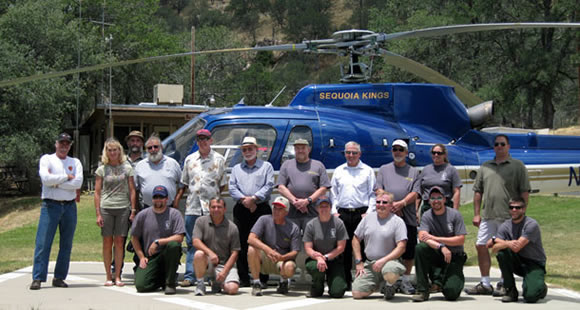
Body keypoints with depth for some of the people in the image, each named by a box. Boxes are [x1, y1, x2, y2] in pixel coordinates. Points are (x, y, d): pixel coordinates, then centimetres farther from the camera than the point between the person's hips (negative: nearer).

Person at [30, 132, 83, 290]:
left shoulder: (75, 162, 12)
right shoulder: (47, 159, 6)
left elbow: (78, 183, -5)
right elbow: (46, 178, -13)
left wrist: (56, 182, -9)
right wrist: (67, 177, -7)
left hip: (69, 206, 3)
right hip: (50, 205, -3)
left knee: (66, 245, 5)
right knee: (42, 243, -8)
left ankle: (59, 277, 12)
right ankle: (37, 278, -7)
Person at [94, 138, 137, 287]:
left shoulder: (127, 168, 8)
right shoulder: (102, 170, 6)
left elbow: (132, 190, 7)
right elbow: (97, 193, 5)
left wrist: (133, 210, 0)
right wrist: (98, 214, -3)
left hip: (123, 208, 0)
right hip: (106, 208, 0)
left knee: (119, 242, 0)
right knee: (107, 242, 1)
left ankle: (117, 276, 5)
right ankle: (108, 276, 6)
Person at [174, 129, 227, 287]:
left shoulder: (219, 159, 8)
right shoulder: (190, 159, 15)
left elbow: (222, 185, 8)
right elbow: (184, 183, 17)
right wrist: (176, 199, 8)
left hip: (212, 207, -2)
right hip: (192, 207, 2)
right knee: (192, 243, 1)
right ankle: (190, 276, 2)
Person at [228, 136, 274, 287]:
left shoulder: (266, 166, 12)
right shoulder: (236, 168, 21)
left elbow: (269, 186, -1)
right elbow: (232, 187, 9)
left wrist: (254, 198, -13)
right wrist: (244, 199, -9)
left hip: (261, 208, -3)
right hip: (241, 209, 3)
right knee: (242, 243, -1)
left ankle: (262, 278, -6)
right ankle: (243, 278, 2)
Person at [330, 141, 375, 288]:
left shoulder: (367, 171, 7)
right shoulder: (338, 171, 15)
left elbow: (372, 193, 4)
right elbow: (333, 193, 16)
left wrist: (369, 212, -6)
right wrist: (334, 211, 5)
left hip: (361, 213, -3)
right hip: (342, 213, 3)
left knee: (362, 247, -6)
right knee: (344, 248, 1)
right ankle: (346, 280, 7)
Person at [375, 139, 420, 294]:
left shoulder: (413, 172, 13)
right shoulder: (384, 169, 14)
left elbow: (415, 193, 2)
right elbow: (379, 191, 5)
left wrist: (401, 203, -14)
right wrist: (390, 205, -9)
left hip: (408, 217, 0)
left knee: (409, 250, 0)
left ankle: (406, 281, 8)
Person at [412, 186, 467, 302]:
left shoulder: (454, 214, -5)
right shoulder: (426, 216, -1)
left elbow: (461, 240, -11)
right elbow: (422, 237, -17)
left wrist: (435, 238, -16)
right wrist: (441, 247, -32)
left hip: (454, 257, -2)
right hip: (436, 255, 2)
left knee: (451, 293, -23)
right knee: (420, 248, -31)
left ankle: (439, 281, 16)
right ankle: (422, 290, -21)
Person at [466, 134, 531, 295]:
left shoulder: (518, 166, 2)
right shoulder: (485, 167, 15)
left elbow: (524, 192, -1)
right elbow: (478, 191, 16)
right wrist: (477, 214, 10)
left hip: (508, 216, -4)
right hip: (487, 216, 4)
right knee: (481, 246, 1)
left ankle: (504, 284, 10)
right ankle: (485, 284, 10)